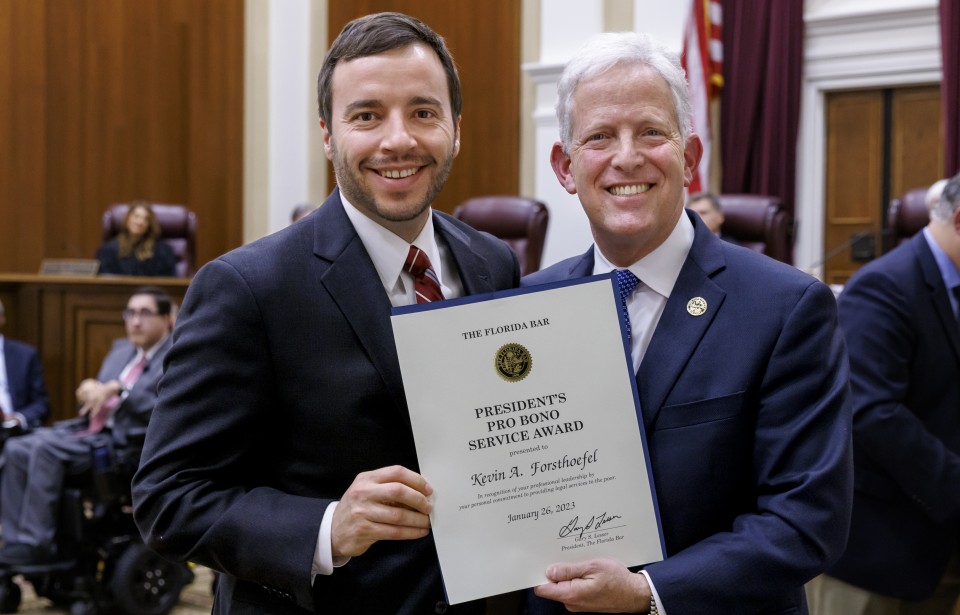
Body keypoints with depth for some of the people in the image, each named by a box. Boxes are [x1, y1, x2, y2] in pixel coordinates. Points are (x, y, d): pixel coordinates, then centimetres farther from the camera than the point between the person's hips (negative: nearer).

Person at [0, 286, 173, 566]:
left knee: (45, 447, -28)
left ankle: (36, 544, -23)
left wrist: (117, 388, -21)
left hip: (125, 441, -8)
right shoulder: (120, 350, 21)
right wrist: (90, 391, 0)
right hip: (89, 428, 8)